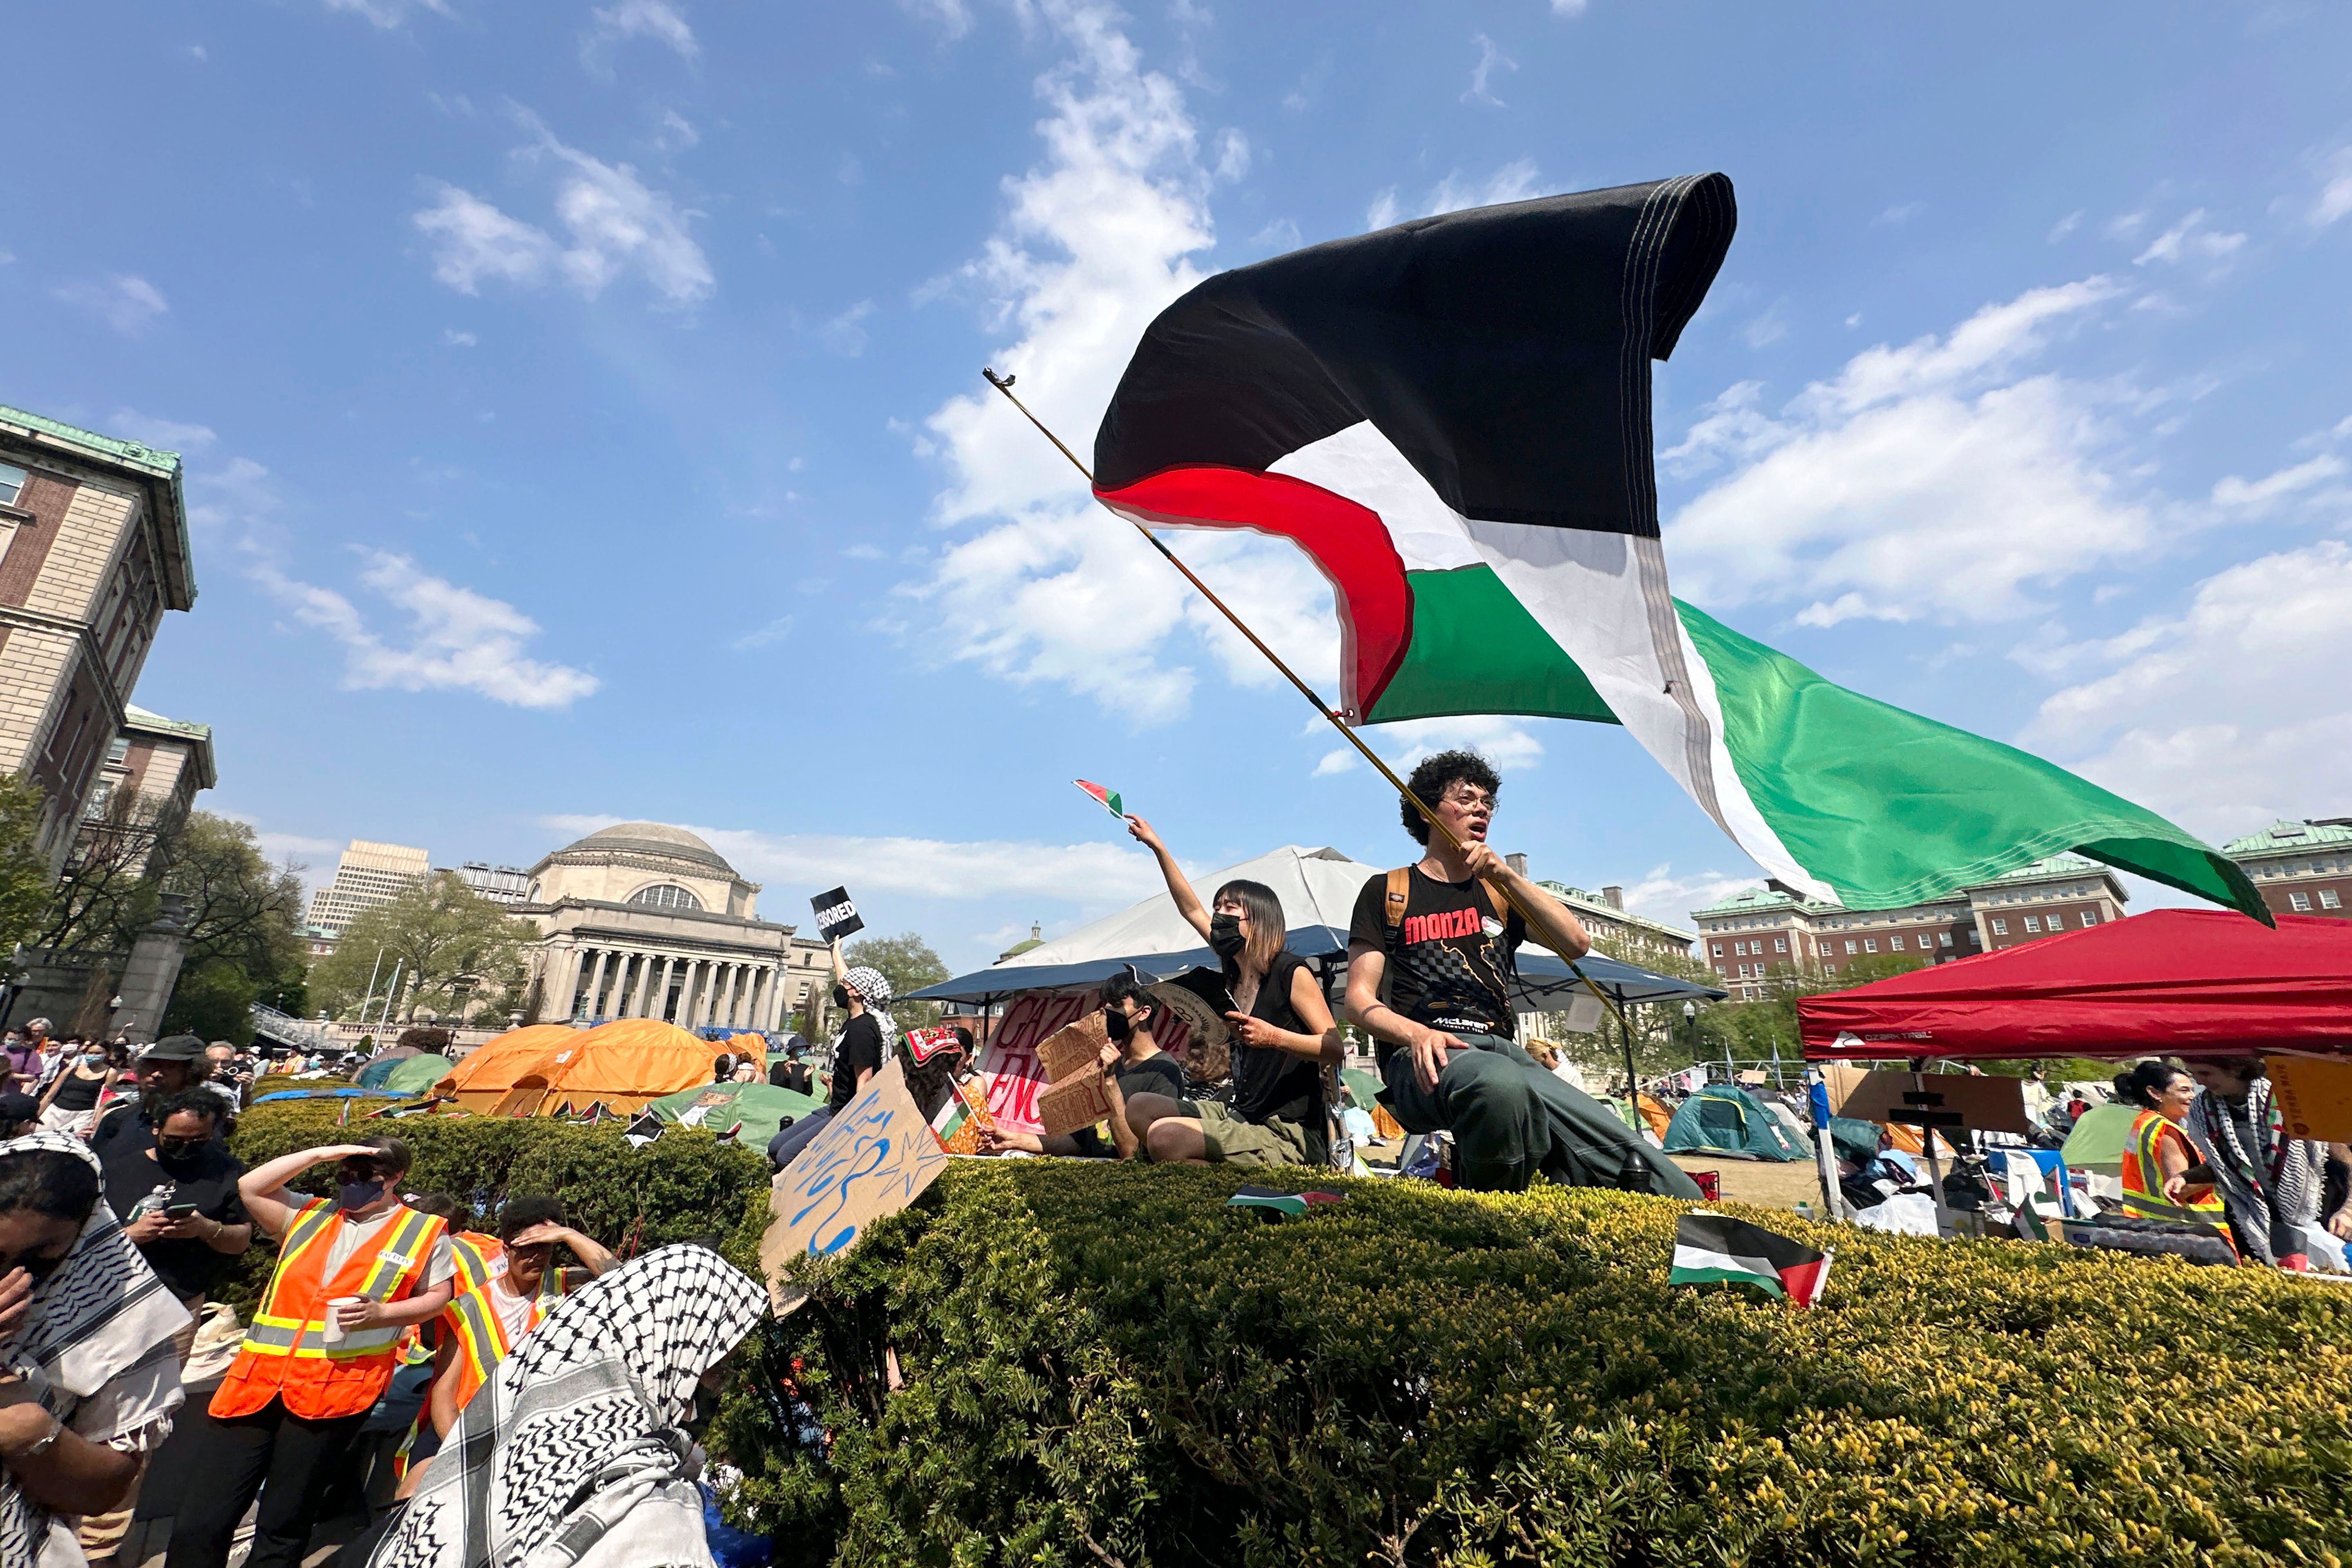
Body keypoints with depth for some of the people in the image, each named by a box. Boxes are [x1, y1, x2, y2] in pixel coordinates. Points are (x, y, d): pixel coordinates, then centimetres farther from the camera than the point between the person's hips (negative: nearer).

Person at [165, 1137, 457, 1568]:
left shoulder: (425, 1233, 2)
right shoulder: (309, 1214, 14)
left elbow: (437, 1297, 3)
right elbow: (249, 1189, 4)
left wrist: (382, 1313, -13)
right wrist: (319, 1155, -4)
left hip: (337, 1386, -3)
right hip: (262, 1376, 3)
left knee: (284, 1525, 8)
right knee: (208, 1513, 5)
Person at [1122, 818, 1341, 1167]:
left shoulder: (1292, 972, -12)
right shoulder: (1237, 971, 10)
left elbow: (1334, 1047, -15)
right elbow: (1192, 910, 17)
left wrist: (1275, 1037, -29)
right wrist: (1157, 846, 20)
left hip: (1287, 1134, -9)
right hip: (1241, 1114, 9)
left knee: (1165, 1138, -24)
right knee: (1140, 1108, 9)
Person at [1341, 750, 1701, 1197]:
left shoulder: (1496, 892, 25)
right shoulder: (1387, 892, 12)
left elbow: (1577, 945, 8)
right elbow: (1360, 1001, 4)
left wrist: (1506, 875, -1)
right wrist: (1417, 1033, -18)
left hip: (1505, 1053, 4)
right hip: (1422, 1060, -4)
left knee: (1639, 1164, -24)